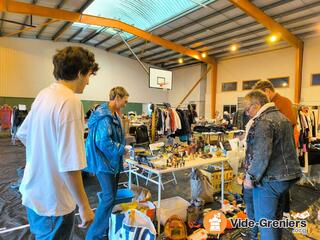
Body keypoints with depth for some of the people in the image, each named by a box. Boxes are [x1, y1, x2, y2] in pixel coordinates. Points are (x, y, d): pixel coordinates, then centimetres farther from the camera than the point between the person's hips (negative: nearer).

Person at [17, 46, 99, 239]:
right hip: (52, 201, -8)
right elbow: (69, 166, -30)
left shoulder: (43, 95, 2)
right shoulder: (70, 102, -26)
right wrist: (84, 206, -19)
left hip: (34, 192, 8)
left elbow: (23, 134, 15)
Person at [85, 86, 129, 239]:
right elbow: (103, 141, -28)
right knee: (109, 197, -4)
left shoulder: (113, 115, 10)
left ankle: (107, 226, 34)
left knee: (112, 195, 17)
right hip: (104, 161, -10)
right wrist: (121, 149, -17)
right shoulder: (105, 116, -21)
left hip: (111, 160, 10)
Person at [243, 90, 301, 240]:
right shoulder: (283, 118, 13)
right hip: (288, 175, 10)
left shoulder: (262, 122, -19)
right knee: (275, 217, 25)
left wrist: (251, 177, -17)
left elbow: (261, 155, -26)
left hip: (270, 178, -10)